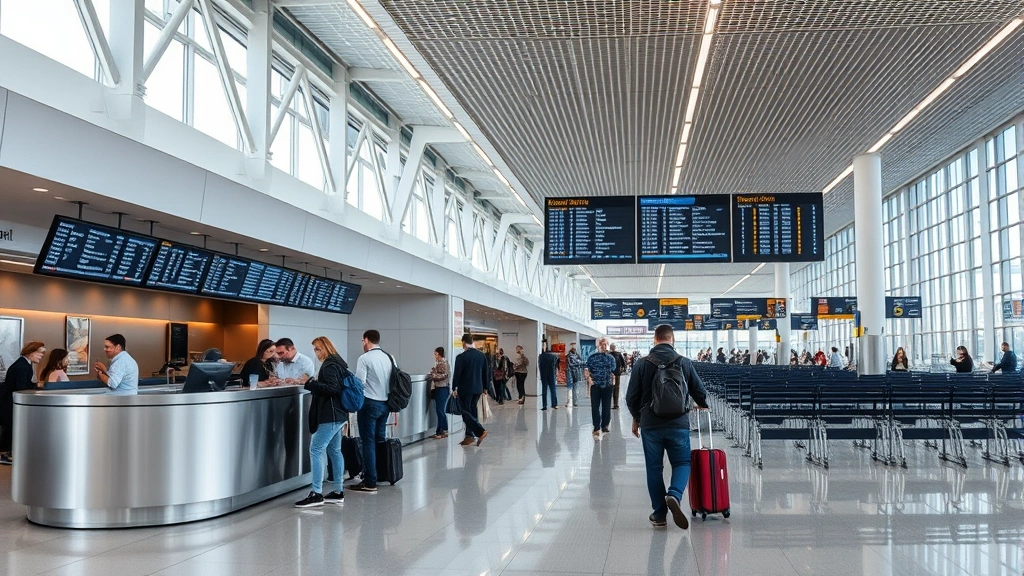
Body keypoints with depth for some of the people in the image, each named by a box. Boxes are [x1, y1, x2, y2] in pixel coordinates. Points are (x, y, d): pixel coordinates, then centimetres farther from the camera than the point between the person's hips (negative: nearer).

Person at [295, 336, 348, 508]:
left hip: (330, 416, -11)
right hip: (336, 414, 11)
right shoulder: (336, 363, 16)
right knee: (334, 451, 12)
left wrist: (310, 383, -21)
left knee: (316, 449, -10)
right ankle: (338, 492, 15)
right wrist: (313, 383, 11)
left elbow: (332, 389, -23)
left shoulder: (329, 366, -14)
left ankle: (316, 493, -12)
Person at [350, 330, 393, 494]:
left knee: (368, 443, -3)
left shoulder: (364, 358, -10)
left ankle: (370, 484, -3)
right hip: (385, 404, 6)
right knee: (380, 440, 16)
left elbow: (359, 383, -16)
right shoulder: (389, 357, 8)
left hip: (369, 403, -6)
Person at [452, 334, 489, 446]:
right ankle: (470, 435, 17)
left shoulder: (461, 357, -15)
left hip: (465, 389, -6)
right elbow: (485, 373, 11)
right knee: (472, 410, 15)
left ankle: (480, 431, -15)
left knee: (466, 412, -1)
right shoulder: (482, 355, 5)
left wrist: (454, 388, -1)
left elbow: (456, 374, -11)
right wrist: (484, 387, 20)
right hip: (478, 389, 7)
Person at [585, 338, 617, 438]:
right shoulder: (592, 357, 3)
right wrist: (589, 379, -13)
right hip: (595, 385, -2)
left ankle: (605, 426, 18)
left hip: (608, 385, 2)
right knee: (595, 407, -4)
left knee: (606, 407, 7)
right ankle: (596, 428, -1)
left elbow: (613, 371, 14)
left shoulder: (611, 358, 9)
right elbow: (587, 370, 1)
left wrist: (613, 381, 5)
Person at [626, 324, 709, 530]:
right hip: (678, 424, 0)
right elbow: (699, 391, 6)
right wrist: (702, 405, 29)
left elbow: (632, 397, 1)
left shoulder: (642, 364, -2)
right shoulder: (684, 363, -2)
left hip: (650, 426, 1)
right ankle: (674, 495, -16)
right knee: (682, 462, 12)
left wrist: (636, 418, 19)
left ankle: (659, 514, 12)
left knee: (654, 469, 10)